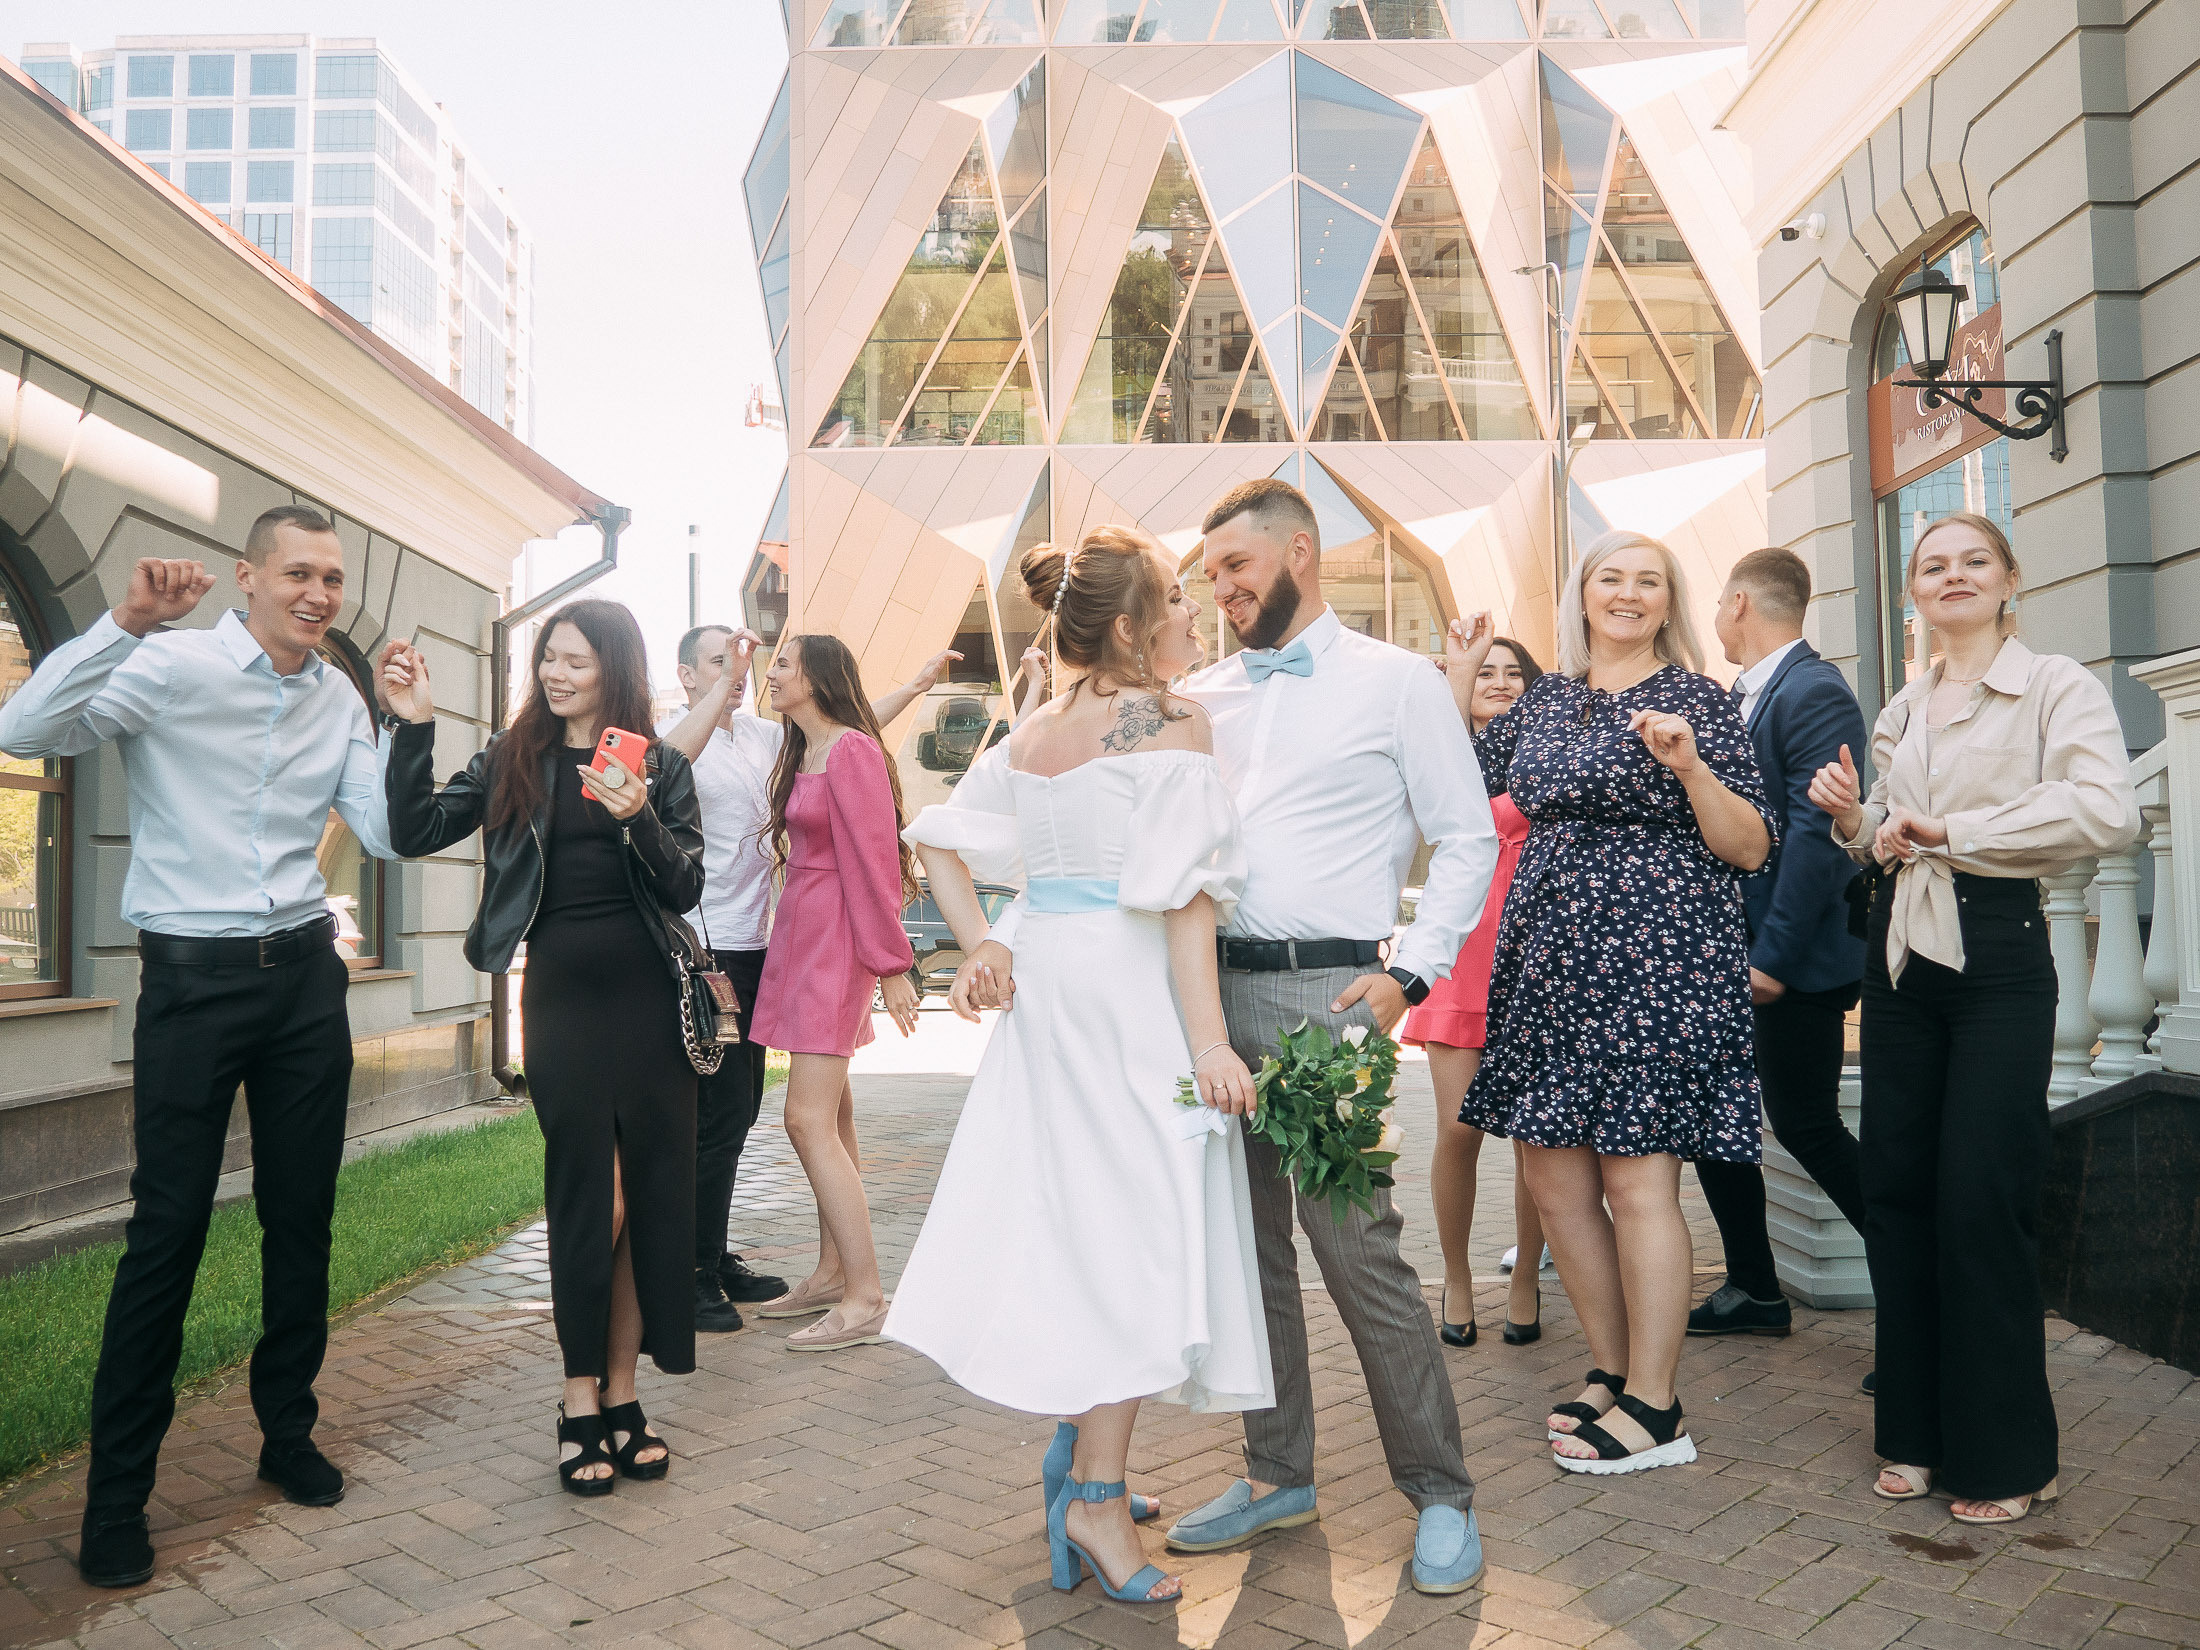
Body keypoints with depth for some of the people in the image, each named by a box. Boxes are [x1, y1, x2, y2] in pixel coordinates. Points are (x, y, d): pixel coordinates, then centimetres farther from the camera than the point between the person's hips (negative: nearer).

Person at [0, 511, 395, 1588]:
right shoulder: (171, 665, -7)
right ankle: (116, 1496, 12)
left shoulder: (340, 700, 9)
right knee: (167, 1229, -2)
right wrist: (125, 622, -27)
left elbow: (385, 835, 8)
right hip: (193, 975, -5)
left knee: (302, 1219, 11)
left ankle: (287, 1435, 27)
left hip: (305, 973, 5)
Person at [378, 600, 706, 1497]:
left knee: (654, 1189, 4)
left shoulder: (661, 765, 6)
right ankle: (580, 1403, 12)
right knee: (587, 1191, 0)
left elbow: (685, 888, -1)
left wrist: (639, 818, -17)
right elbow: (414, 833, 1)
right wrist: (413, 724, -6)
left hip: (650, 994, 1)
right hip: (563, 992, -1)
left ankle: (621, 1392, 17)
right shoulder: (512, 759, 8)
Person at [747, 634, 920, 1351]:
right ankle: (832, 1274, 20)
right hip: (802, 935, 9)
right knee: (830, 1112, 12)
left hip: (836, 941, -9)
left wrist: (891, 965, -15)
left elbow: (873, 861, -15)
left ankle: (865, 1298, -7)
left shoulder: (852, 750, -13)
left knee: (808, 1118, -12)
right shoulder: (803, 754, 16)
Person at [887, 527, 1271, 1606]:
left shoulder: (1034, 734, 12)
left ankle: (1076, 1448, 29)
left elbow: (938, 837, 14)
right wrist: (1208, 1037, -17)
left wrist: (975, 942, 8)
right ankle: (1096, 1497, 6)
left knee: (1072, 1212, 16)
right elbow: (1180, 892, -17)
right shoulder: (1172, 720, -10)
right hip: (1132, 987, -8)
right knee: (1140, 1222, -1)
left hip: (1046, 976, 8)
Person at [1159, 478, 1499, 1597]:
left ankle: (1440, 1494, 11)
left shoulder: (1396, 682, 2)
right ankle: (1277, 1473, 27)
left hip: (1326, 993, -5)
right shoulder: (1200, 695, 15)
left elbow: (1469, 840, 0)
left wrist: (1407, 974, -9)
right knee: (1242, 1244, 12)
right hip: (1213, 989, 6)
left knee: (1357, 1246, -6)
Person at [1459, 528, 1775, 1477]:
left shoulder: (1696, 700, -2)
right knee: (1555, 1178, 9)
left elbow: (1751, 848, -6)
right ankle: (1616, 1372, 26)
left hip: (1655, 963, -6)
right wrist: (1458, 680, 17)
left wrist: (1689, 766, -21)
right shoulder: (1543, 701, 13)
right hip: (1550, 963, 6)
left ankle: (1654, 1410, 11)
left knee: (1637, 1181, -3)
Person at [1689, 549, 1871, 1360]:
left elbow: (1817, 832, -22)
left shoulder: (1813, 692, -15)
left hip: (1795, 956, -9)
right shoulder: (1742, 696, 14)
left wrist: (1774, 955, -22)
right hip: (1731, 948, 9)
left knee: (1803, 1121, -3)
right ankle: (1754, 1290, 25)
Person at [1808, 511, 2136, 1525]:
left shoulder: (2056, 688, -3)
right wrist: (1857, 820, 3)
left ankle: (2006, 1456, 11)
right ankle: (1920, 1431, 19)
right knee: (1896, 1191, 6)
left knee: (1980, 1202, -6)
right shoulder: (1900, 714, 16)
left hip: (1998, 956, -6)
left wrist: (1947, 829, -16)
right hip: (1901, 955, 6)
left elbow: (2108, 813, -20)